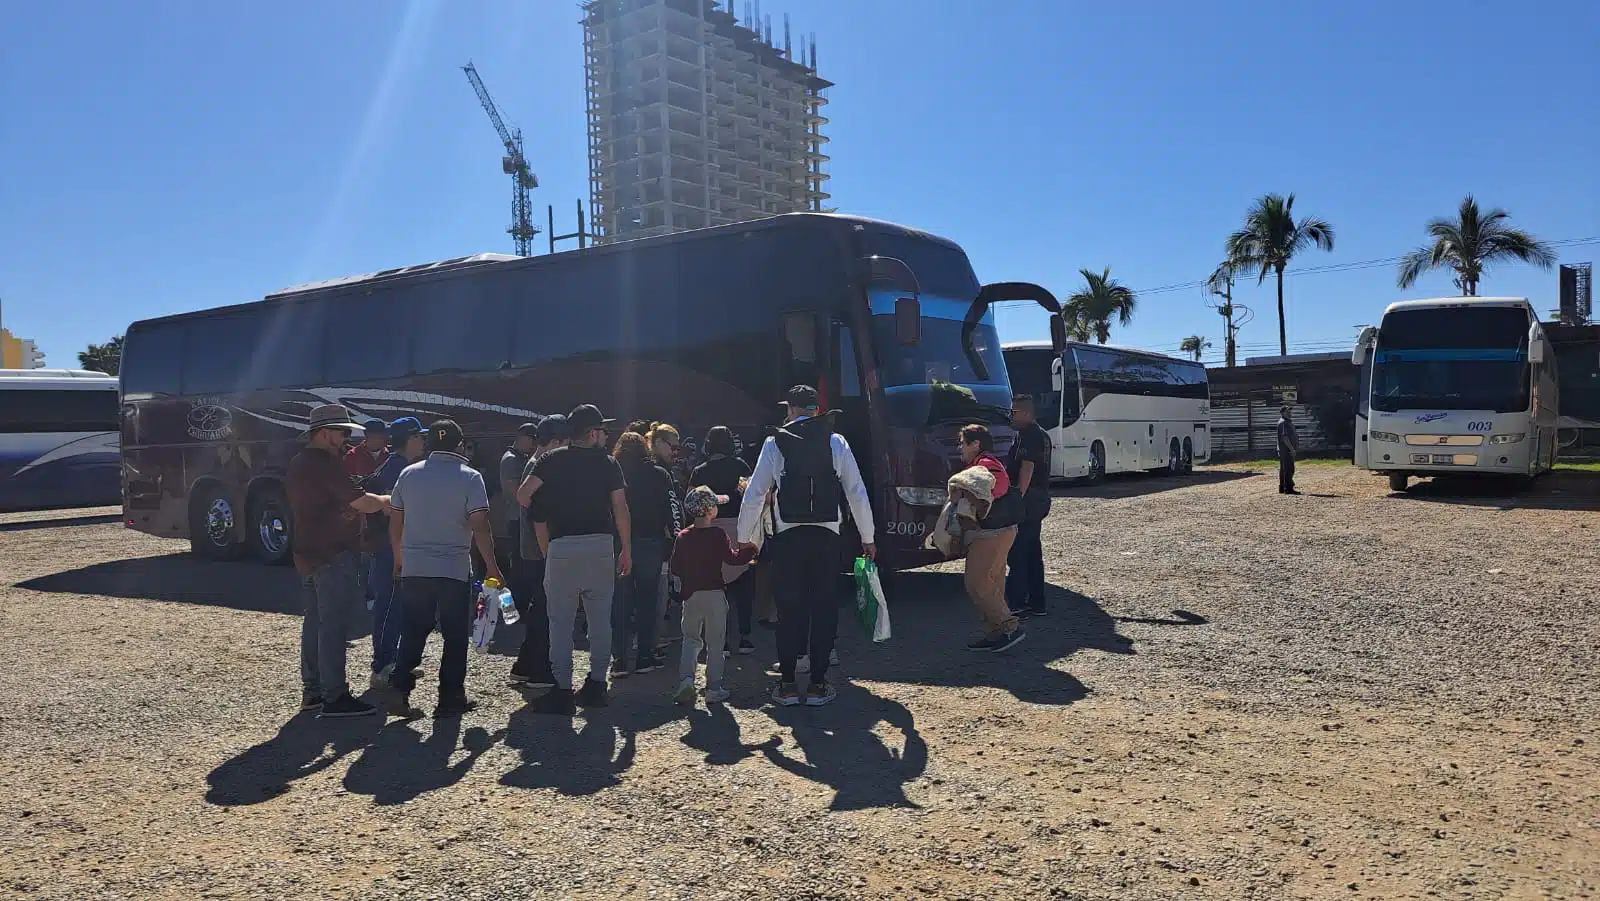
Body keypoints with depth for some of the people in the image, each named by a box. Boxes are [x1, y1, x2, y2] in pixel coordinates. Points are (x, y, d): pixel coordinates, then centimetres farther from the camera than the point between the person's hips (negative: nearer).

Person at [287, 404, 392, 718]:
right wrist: (386, 500, -1)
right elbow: (363, 503, -21)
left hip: (308, 556, 10)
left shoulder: (299, 463, 15)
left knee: (314, 621, 14)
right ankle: (334, 697, -6)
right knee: (332, 624, -8)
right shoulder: (326, 464, -16)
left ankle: (312, 691, 21)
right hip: (333, 556, -10)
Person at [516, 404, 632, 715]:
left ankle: (562, 691, 2)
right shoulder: (608, 463, 4)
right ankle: (596, 684, 16)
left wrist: (545, 511, 13)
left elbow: (523, 495, -5)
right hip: (601, 546, 1)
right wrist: (626, 549, 6)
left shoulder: (552, 460, 3)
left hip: (562, 547, -1)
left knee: (561, 621, 3)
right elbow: (620, 509, -1)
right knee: (600, 619, 11)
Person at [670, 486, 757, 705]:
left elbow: (676, 568, 3)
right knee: (715, 642, 6)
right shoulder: (718, 535, -9)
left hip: (691, 594, 3)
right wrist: (750, 549, -1)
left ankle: (686, 678, -6)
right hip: (715, 593, -3)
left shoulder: (683, 537, 2)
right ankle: (714, 688, 7)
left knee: (691, 639, 13)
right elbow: (732, 558, -14)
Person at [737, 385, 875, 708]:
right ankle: (818, 685, 9)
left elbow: (754, 495, 1)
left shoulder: (775, 443, 1)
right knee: (824, 608, 7)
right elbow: (857, 493, 3)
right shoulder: (835, 442, 4)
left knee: (789, 608, 8)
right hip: (826, 536, 1)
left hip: (787, 536, 0)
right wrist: (867, 538, 12)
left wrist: (744, 539, 11)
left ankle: (787, 684, 11)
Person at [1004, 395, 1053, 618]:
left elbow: (1027, 468, -24)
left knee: (1016, 552, -7)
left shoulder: (1027, 435, -15)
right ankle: (1036, 603, 17)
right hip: (1041, 498, 10)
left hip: (1027, 499, -10)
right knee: (1033, 551, 13)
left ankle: (1016, 603, -6)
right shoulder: (1042, 435, 18)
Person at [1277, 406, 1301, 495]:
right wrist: (1292, 449, -23)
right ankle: (1288, 488, -9)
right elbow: (1284, 437, -21)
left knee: (1283, 469, 13)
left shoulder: (1289, 422, 19)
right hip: (1286, 450, -10)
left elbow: (1293, 436, 26)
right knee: (1288, 469, -10)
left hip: (1289, 450, 10)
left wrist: (1296, 446, 17)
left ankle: (1282, 488, 18)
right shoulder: (1283, 422, -13)